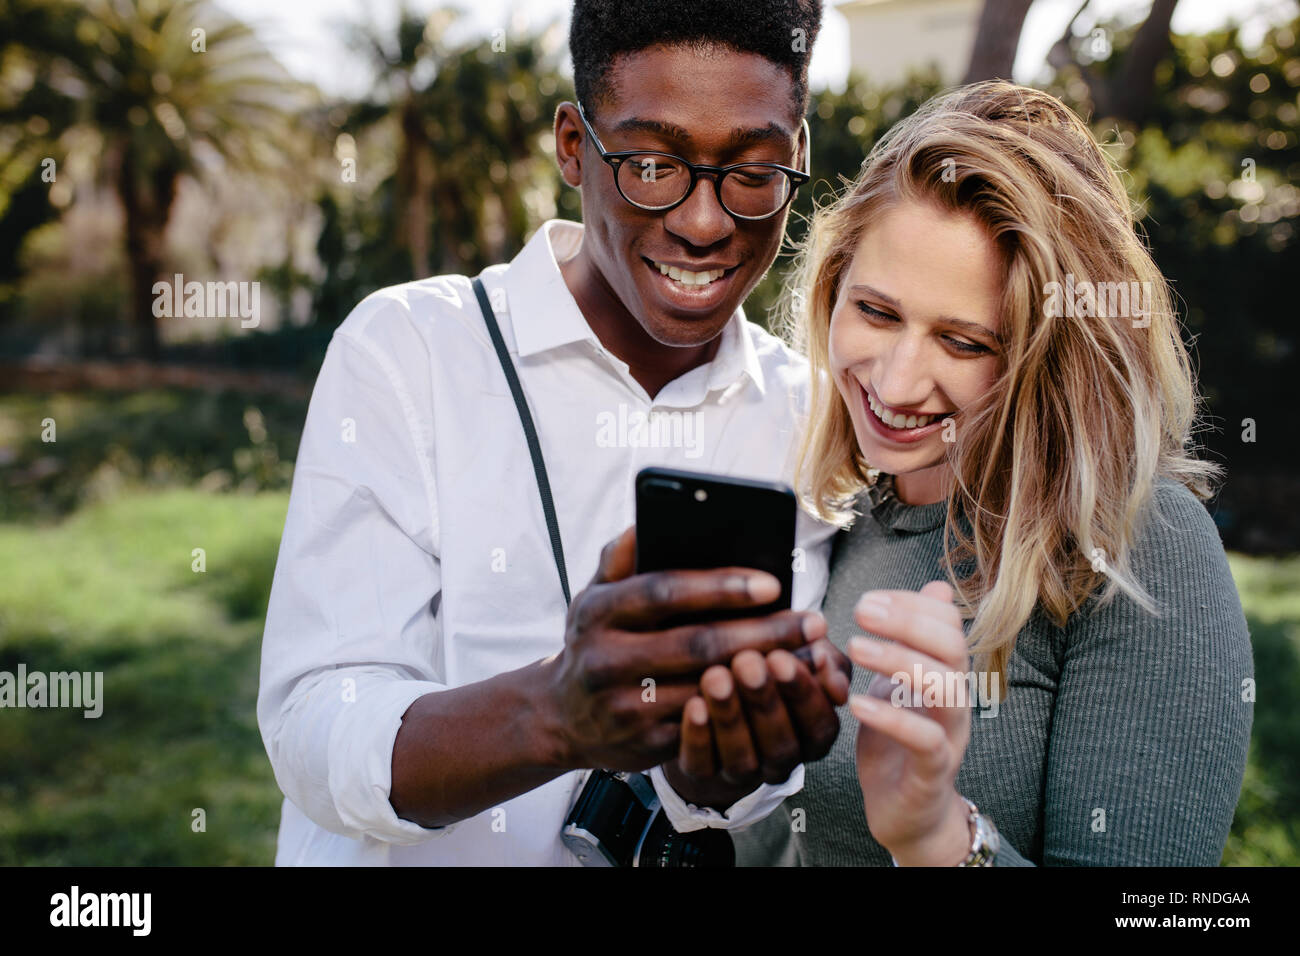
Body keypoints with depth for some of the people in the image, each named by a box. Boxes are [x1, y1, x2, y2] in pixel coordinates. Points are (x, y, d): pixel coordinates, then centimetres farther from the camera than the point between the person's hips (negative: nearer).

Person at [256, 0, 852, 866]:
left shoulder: (809, 418, -1)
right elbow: (315, 742, -17)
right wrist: (557, 711, -34)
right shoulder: (406, 349, -9)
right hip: (412, 856, -2)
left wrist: (721, 768, -27)